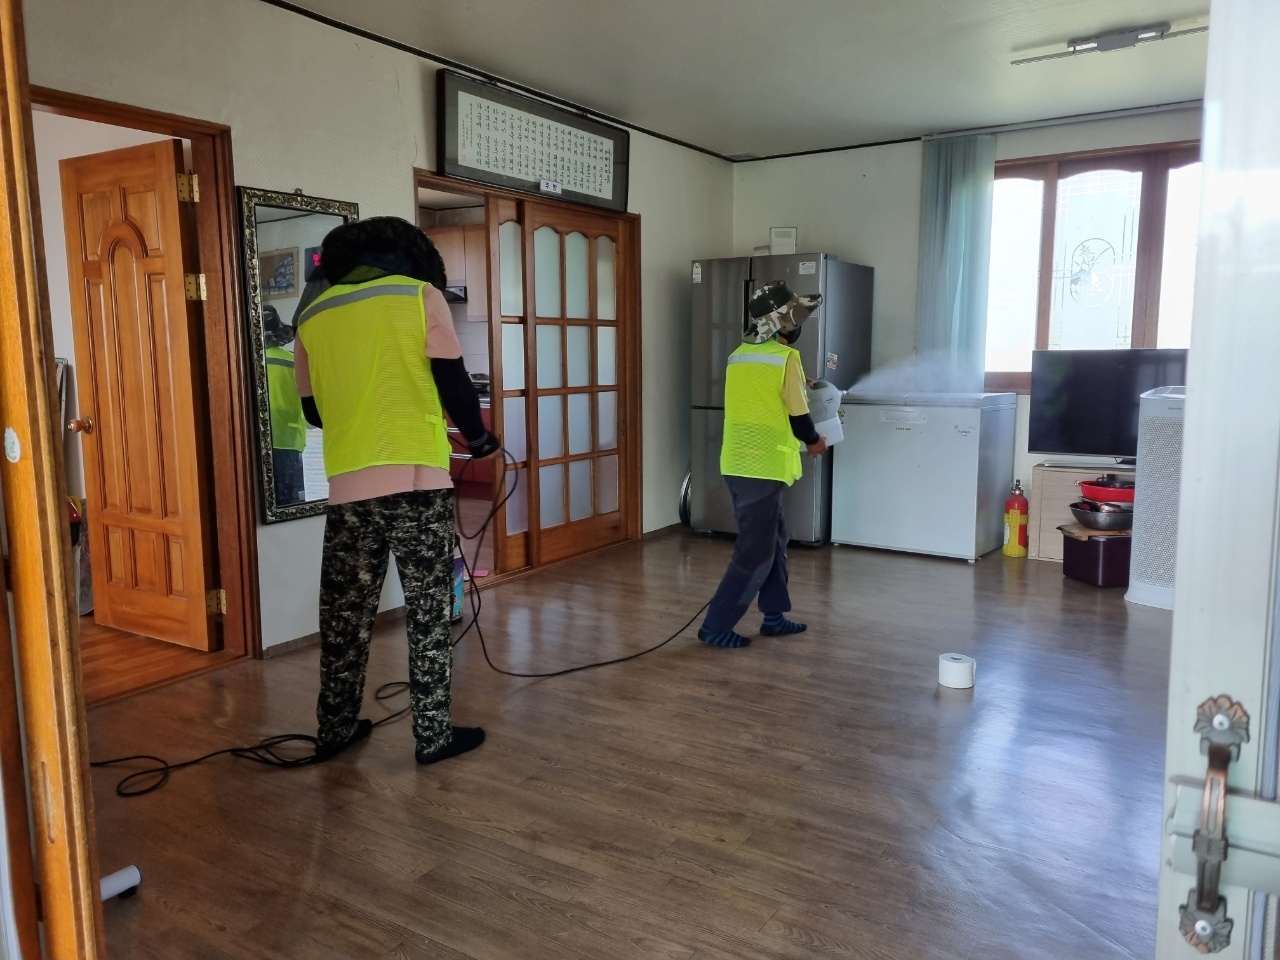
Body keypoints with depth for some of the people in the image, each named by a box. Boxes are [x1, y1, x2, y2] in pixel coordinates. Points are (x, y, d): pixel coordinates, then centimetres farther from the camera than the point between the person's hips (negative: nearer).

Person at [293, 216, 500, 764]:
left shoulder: (313, 315, 12)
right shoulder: (420, 294, 2)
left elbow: (313, 410, 19)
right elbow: (453, 384, -2)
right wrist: (479, 440, 14)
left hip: (348, 487, 4)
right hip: (416, 479, -3)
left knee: (346, 611, 15)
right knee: (427, 611, 6)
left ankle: (335, 729, 27)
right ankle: (433, 735, 13)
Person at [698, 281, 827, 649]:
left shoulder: (739, 355, 11)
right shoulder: (786, 357, -10)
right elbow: (798, 416, -6)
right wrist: (814, 442, 13)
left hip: (737, 463, 8)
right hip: (762, 467, -8)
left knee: (774, 538, 19)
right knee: (755, 552, 1)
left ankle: (774, 616, 27)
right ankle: (716, 626, 5)